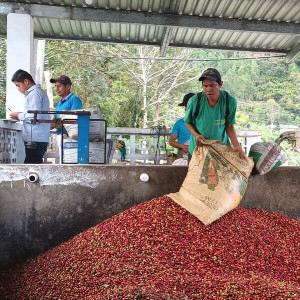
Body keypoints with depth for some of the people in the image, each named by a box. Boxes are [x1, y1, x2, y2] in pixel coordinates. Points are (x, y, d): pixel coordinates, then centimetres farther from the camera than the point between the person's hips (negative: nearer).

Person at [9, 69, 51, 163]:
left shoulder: (34, 93, -10)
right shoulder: (39, 92, 21)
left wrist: (19, 116, -5)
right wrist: (22, 115, 14)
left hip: (34, 140, -10)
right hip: (40, 139, 10)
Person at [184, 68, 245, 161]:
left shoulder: (230, 101, -17)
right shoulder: (194, 101, -18)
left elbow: (229, 125, -6)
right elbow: (188, 122, -2)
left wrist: (236, 144, -20)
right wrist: (196, 135, -21)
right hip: (197, 148, 0)